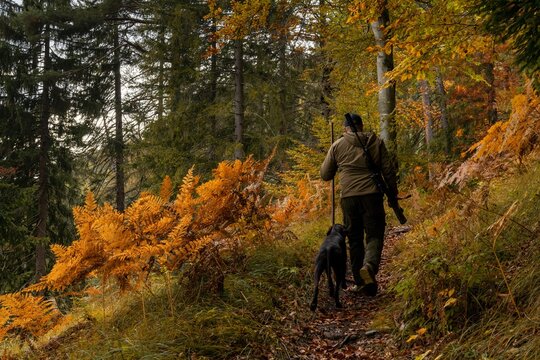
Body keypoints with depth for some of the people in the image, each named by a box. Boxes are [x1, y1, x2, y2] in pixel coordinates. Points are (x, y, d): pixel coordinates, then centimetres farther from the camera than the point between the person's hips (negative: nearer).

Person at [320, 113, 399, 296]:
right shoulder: (376, 142, 7)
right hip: (372, 196, -1)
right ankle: (369, 265, -25)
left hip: (348, 198, 1)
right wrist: (393, 192, 17)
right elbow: (389, 170, 6)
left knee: (354, 239, 11)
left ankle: (360, 282, 14)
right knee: (374, 235, 3)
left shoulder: (338, 145, 8)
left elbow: (325, 174, 12)